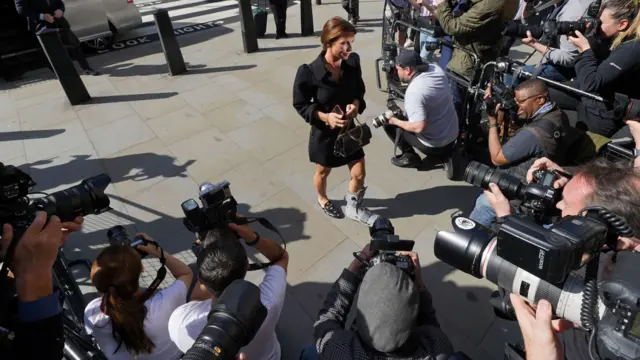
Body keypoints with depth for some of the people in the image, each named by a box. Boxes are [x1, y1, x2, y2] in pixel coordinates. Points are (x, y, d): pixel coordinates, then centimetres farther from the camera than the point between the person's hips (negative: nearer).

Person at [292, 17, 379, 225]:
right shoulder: (309, 72, -25)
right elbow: (300, 105, -13)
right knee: (323, 171, 21)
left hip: (349, 128, 4)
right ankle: (322, 200, 54)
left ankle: (354, 208, 38)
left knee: (359, 173, 9)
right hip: (323, 132, -3)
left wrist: (356, 104, -18)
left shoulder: (353, 63, -12)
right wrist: (325, 116, -28)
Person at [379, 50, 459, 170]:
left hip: (434, 146, -7)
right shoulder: (436, 69, -6)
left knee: (388, 122, 1)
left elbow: (419, 127, -31)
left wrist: (395, 121, -17)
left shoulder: (414, 92, -29)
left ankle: (410, 157, 9)